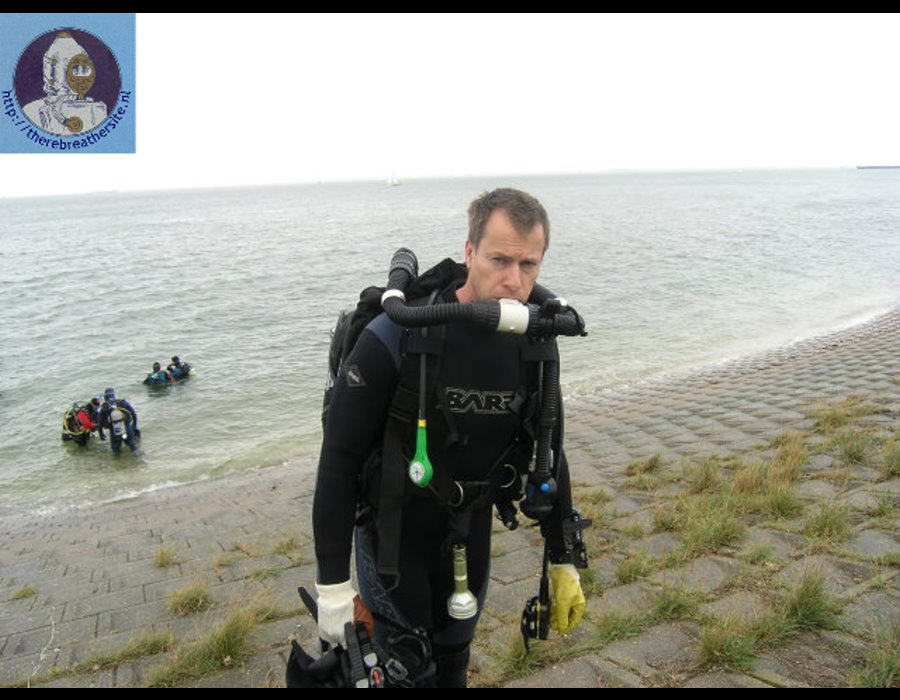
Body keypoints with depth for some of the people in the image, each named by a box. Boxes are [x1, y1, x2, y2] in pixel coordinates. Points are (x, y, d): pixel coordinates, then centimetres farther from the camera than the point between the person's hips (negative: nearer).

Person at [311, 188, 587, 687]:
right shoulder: (395, 336, -27)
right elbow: (339, 459, -20)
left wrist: (563, 562, 5)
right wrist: (332, 583, -17)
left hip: (470, 531, 5)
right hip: (393, 530, -4)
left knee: (454, 662, 23)